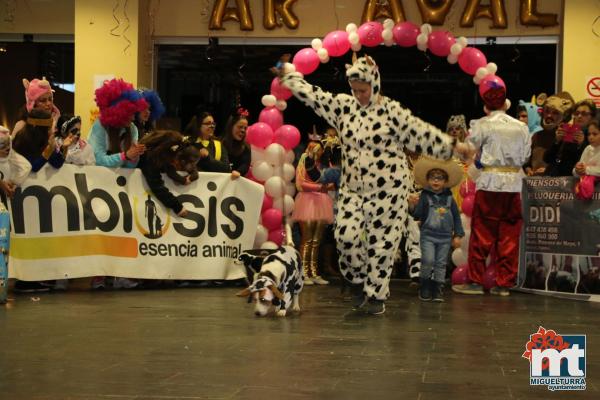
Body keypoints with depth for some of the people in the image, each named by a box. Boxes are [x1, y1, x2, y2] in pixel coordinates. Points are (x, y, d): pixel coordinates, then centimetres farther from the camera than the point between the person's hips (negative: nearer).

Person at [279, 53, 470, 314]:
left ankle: (377, 295, 15)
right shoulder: (343, 106, 6)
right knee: (346, 236, -10)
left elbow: (421, 133, -8)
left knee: (382, 244, 0)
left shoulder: (391, 110, -6)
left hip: (388, 190, -3)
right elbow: (312, 95, 11)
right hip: (353, 189, 3)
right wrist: (289, 75, 15)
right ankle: (358, 281, 16)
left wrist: (453, 146, -13)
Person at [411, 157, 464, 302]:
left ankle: (437, 288, 13)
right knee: (428, 260, -13)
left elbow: (456, 217, 9)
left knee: (441, 263, 5)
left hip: (445, 237, 3)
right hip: (428, 235, -3)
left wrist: (458, 235, 6)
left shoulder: (449, 198, 6)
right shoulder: (425, 196, -1)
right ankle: (425, 286, 4)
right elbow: (417, 215, -7)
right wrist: (412, 205, -24)